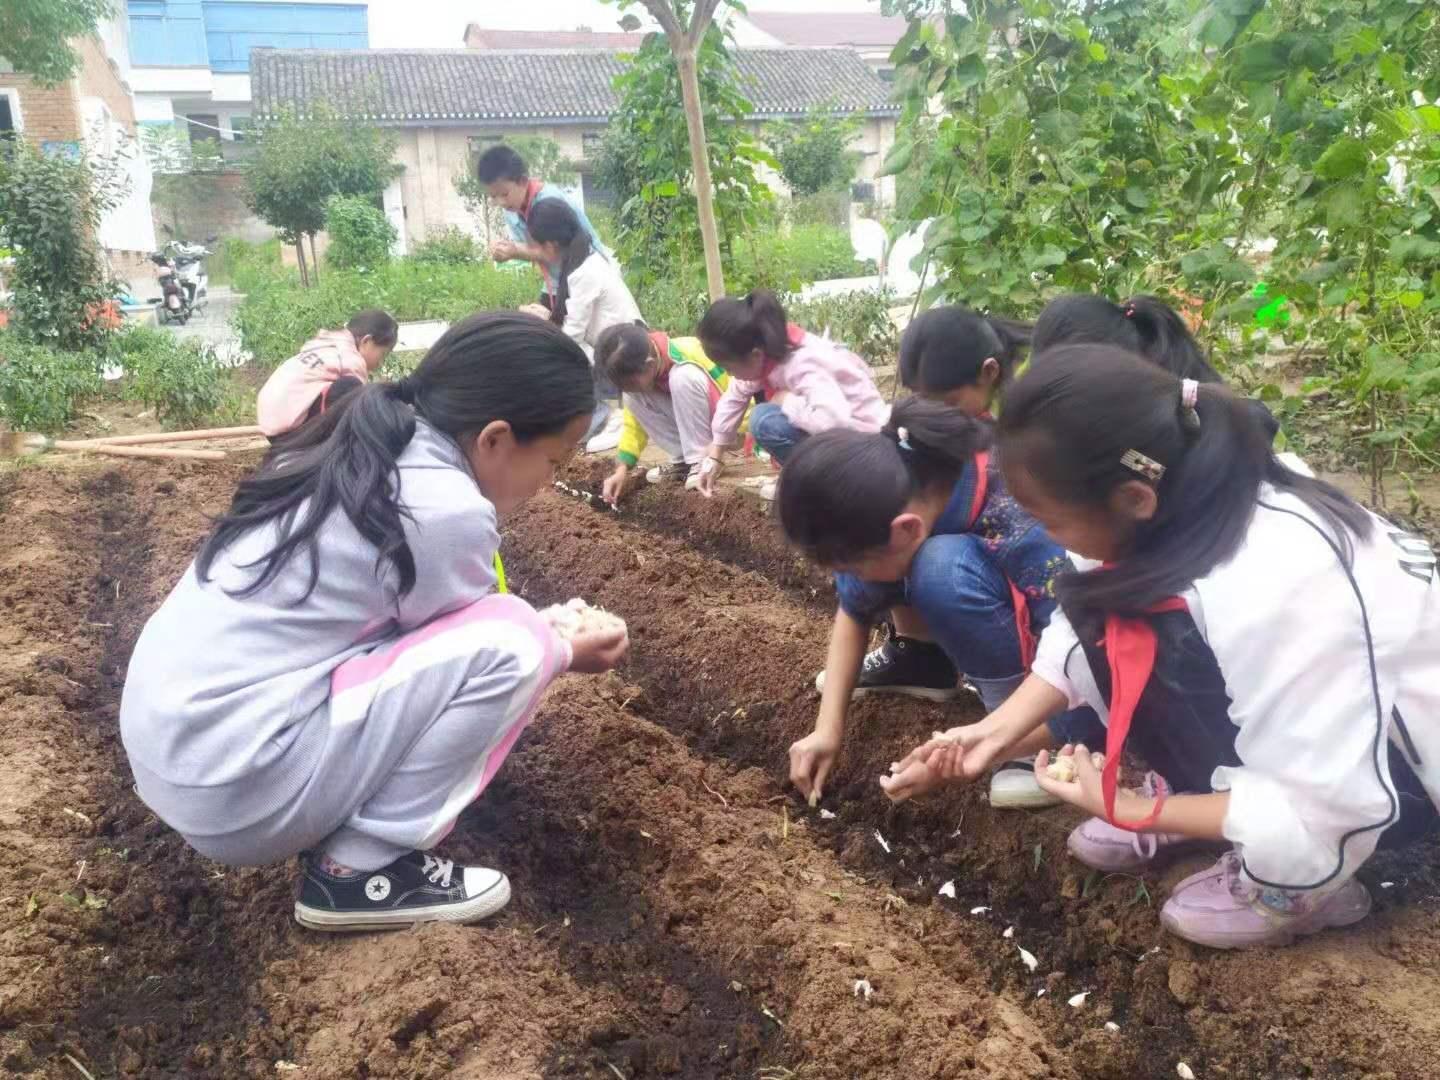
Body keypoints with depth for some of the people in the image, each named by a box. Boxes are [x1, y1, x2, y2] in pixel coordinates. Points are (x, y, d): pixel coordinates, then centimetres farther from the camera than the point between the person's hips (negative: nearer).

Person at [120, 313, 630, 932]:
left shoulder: (363, 452, 7)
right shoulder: (443, 509, -19)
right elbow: (482, 650, -2)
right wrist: (565, 656, 16)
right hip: (234, 784, -9)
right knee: (509, 643, -14)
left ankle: (341, 826, 13)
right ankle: (361, 871, -4)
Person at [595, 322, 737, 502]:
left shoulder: (689, 359, -32)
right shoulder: (644, 372, -12)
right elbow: (635, 422, -5)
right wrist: (622, 469, -15)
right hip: (691, 423, 6)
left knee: (682, 378, -32)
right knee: (633, 399, -15)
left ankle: (701, 461, -21)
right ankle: (683, 461, -5)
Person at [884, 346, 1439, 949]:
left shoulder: (1274, 590, -38)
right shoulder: (1182, 500, -16)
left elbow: (1325, 814, -30)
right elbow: (1084, 632, -3)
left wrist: (1128, 809, -22)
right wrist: (995, 732, -11)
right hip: (1301, 687, 7)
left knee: (1149, 654, -27)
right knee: (1110, 619, -10)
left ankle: (1294, 882, -8)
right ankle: (1200, 794, 6)